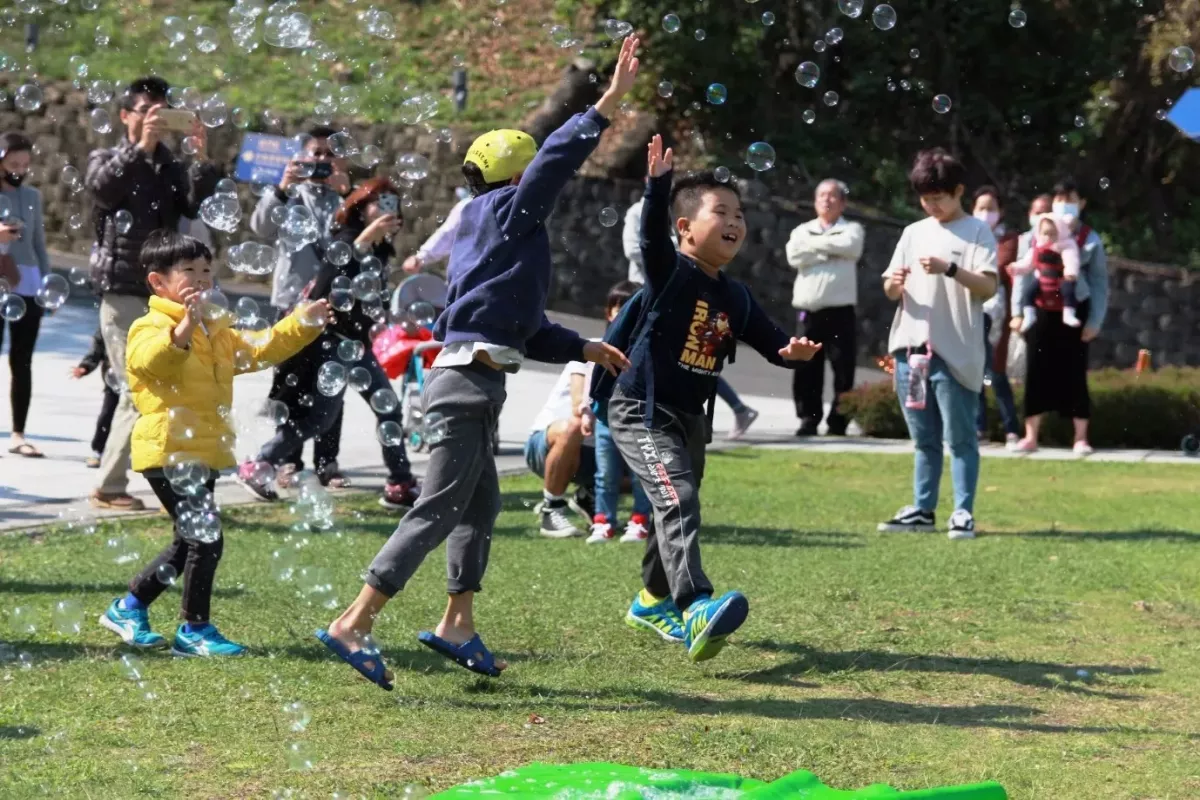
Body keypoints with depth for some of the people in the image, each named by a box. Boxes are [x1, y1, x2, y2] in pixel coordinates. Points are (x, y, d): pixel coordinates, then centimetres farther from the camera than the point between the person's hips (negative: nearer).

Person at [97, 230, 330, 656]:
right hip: (168, 452, -10)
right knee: (206, 538, -12)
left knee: (190, 543, 18)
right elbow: (148, 360, -32)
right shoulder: (152, 327, -11)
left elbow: (258, 349, 24)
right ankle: (195, 629, -2)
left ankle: (129, 608, 31)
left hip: (203, 453, 10)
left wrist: (302, 323, 13)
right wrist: (185, 326, -47)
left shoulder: (216, 333, 19)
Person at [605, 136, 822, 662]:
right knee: (677, 498, -26)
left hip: (690, 416, 8)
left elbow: (772, 342, 10)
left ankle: (653, 601, 41)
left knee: (676, 509, 20)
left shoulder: (737, 298, 7)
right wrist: (658, 182, -49)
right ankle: (696, 609, -40)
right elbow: (651, 233, -32)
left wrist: (792, 351, -14)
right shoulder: (670, 272, -13)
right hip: (641, 411, -8)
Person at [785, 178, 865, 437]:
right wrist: (831, 250, -7)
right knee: (806, 369, 0)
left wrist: (816, 243, -3)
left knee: (843, 369, -3)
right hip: (807, 311, 2)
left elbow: (849, 246, -14)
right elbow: (794, 256, -4)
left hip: (840, 311, -2)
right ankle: (809, 419, 7)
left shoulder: (852, 229, 10)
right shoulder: (802, 231, 16)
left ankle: (838, 422, 2)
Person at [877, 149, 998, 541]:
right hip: (911, 349, 5)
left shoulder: (977, 232, 0)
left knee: (960, 437, -3)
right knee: (924, 439, 12)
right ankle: (922, 510, 17)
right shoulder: (914, 232, 15)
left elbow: (989, 287, -11)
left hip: (955, 353, -5)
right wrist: (895, 284, -9)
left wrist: (950, 269, -24)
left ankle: (963, 514, -1)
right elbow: (891, 291, 14)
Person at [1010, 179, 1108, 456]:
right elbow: (1022, 274, 4)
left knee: (1074, 373, 1)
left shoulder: (1090, 240, 2)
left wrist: (1095, 321, -3)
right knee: (1036, 372, 2)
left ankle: (1081, 438, 7)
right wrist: (1017, 311, -4)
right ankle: (1030, 437, 7)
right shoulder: (1035, 237, 4)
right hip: (1041, 312, 1)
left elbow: (1100, 283, 3)